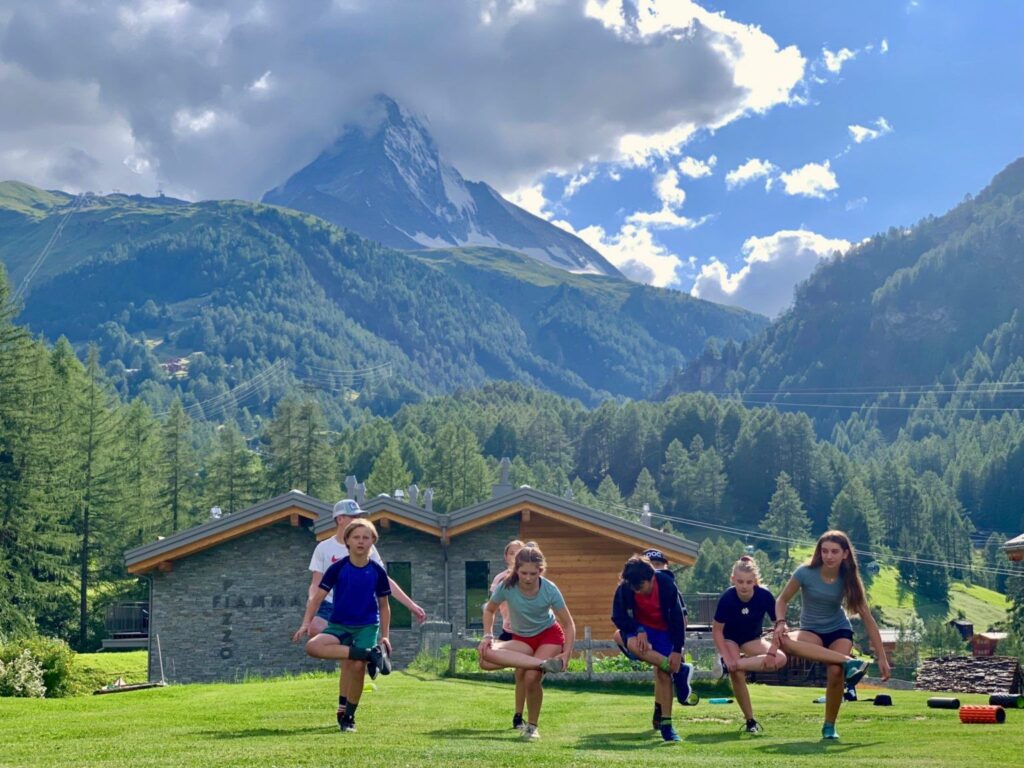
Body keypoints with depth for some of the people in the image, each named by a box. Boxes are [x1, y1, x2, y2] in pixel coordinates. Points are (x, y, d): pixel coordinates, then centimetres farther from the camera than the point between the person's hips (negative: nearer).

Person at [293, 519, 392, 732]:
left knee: (357, 666, -19)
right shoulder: (337, 568, -6)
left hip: (367, 626, 0)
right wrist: (306, 623, -15)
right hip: (339, 625, 0)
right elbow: (318, 597, -4)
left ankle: (349, 717, 2)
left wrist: (385, 635, 5)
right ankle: (370, 654, -29)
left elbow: (384, 605, 8)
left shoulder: (377, 571, -2)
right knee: (313, 647, -28)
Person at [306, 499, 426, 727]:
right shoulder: (324, 548, 3)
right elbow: (316, 583, 2)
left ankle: (343, 709, 11)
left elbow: (385, 581, 9)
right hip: (330, 607, -1)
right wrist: (311, 601, -20)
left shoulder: (367, 549, 8)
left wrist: (411, 605, 4)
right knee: (314, 627, -34)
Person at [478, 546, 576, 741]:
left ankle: (532, 726, -2)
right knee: (485, 656, -28)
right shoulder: (506, 587, -19)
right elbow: (489, 610, 2)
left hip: (549, 636, -2)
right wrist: (488, 636, -13)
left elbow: (568, 624, -12)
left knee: (531, 677, -28)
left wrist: (567, 653, -24)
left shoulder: (549, 590, -22)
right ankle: (543, 663, -32)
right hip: (521, 639, 2)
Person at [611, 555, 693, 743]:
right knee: (634, 645, -34)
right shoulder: (624, 589, -24)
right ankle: (679, 671, -24)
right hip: (640, 628, 1)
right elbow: (618, 617, -14)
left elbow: (677, 617, -18)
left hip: (664, 631, -1)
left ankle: (666, 725, -2)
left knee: (663, 674, -10)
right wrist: (638, 631, -31)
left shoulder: (667, 585, -26)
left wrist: (677, 650, -19)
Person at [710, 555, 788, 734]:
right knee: (737, 675, -25)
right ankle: (750, 721, -9)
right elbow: (717, 630, -20)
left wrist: (771, 652, -28)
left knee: (780, 659, -22)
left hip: (752, 639, 2)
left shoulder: (764, 595, -27)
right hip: (729, 639, -2)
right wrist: (728, 657, -28)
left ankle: (728, 665, -24)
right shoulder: (727, 597, -29)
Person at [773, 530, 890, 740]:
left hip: (839, 631, 0)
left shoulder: (848, 580, -15)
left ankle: (829, 726, -6)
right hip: (811, 632, 0)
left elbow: (868, 620, -11)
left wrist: (882, 657, -12)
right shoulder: (806, 573, -19)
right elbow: (782, 600, -4)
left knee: (836, 672, -30)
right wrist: (780, 622, -26)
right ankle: (849, 662, -38)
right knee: (785, 641, -37)